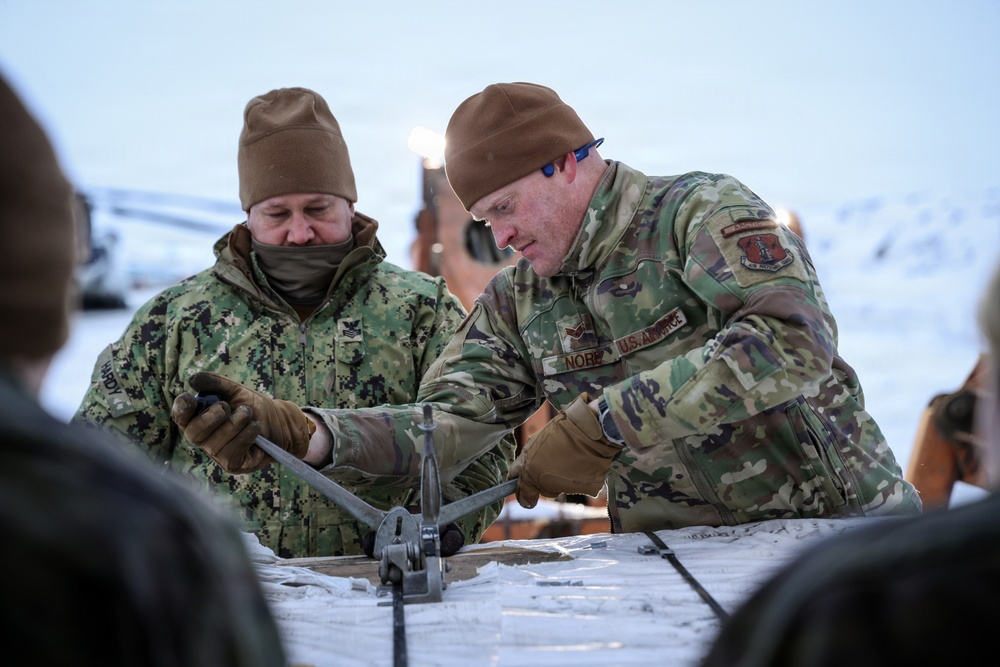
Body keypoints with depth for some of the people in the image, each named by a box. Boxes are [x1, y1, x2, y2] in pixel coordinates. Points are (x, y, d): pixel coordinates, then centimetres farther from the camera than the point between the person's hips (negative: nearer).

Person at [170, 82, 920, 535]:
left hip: (841, 521, -4)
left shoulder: (704, 210, -6)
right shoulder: (516, 303, 11)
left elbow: (793, 339, -22)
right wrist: (301, 432, -18)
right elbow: (448, 425, 0)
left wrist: (603, 423, -24)